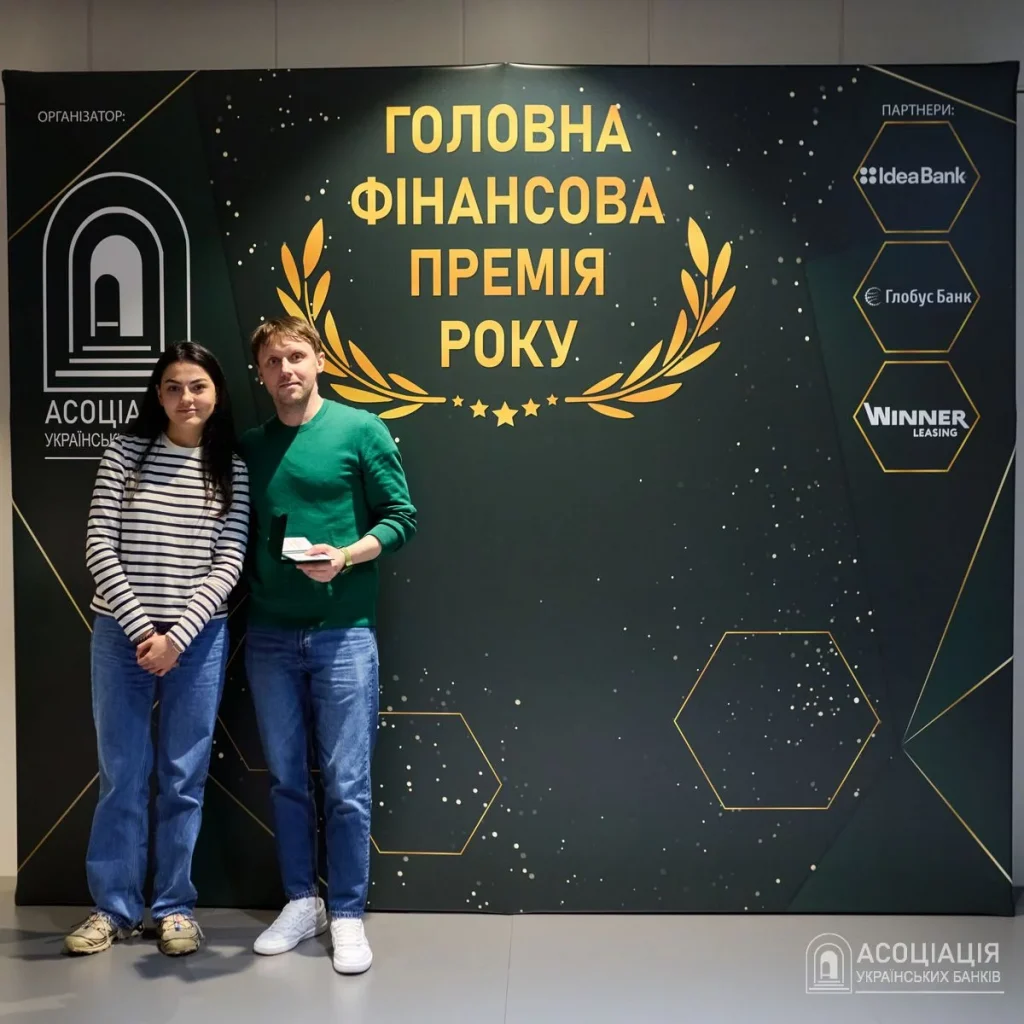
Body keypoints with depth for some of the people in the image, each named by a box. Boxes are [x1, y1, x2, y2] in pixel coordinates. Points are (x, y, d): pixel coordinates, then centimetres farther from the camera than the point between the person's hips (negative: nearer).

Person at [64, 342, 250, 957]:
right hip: (121, 634, 0)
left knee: (183, 777, 8)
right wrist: (140, 627, -11)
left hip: (199, 640, 0)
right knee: (122, 775, 9)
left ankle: (175, 907, 23)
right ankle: (115, 908, 24)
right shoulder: (126, 452, 0)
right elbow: (99, 545, -4)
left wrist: (177, 634, -13)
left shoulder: (233, 469, 1)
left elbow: (229, 564, -4)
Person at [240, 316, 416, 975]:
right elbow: (240, 535, 16)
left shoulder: (361, 430, -2)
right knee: (286, 779, 12)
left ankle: (348, 916, 16)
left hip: (343, 633, -4)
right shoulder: (251, 447, 10)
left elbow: (402, 518, -3)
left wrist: (345, 556, -19)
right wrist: (242, 599, 1)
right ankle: (301, 902, 28)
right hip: (270, 635, 4)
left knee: (347, 785, 1)